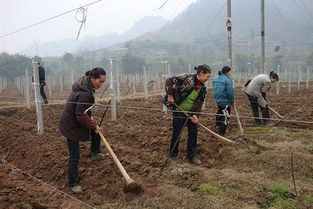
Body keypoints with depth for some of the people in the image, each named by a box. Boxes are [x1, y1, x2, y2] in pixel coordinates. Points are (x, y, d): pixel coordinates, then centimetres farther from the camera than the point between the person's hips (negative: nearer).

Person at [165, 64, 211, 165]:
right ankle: (173, 155, 23)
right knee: (176, 133, 4)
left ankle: (192, 156, 24)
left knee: (193, 133, 7)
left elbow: (199, 103, 3)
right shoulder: (187, 79, -20)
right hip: (179, 111, -6)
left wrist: (195, 114, -10)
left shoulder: (203, 88, 1)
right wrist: (170, 95, -22)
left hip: (191, 112, 6)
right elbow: (169, 81, -20)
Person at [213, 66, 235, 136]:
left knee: (220, 111, 29)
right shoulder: (227, 80, -20)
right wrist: (232, 100, -8)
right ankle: (222, 132, 7)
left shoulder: (216, 79, 7)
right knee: (225, 116, 2)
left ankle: (218, 124, 49)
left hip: (218, 100, 9)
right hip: (225, 101, -9)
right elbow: (230, 91, -22)